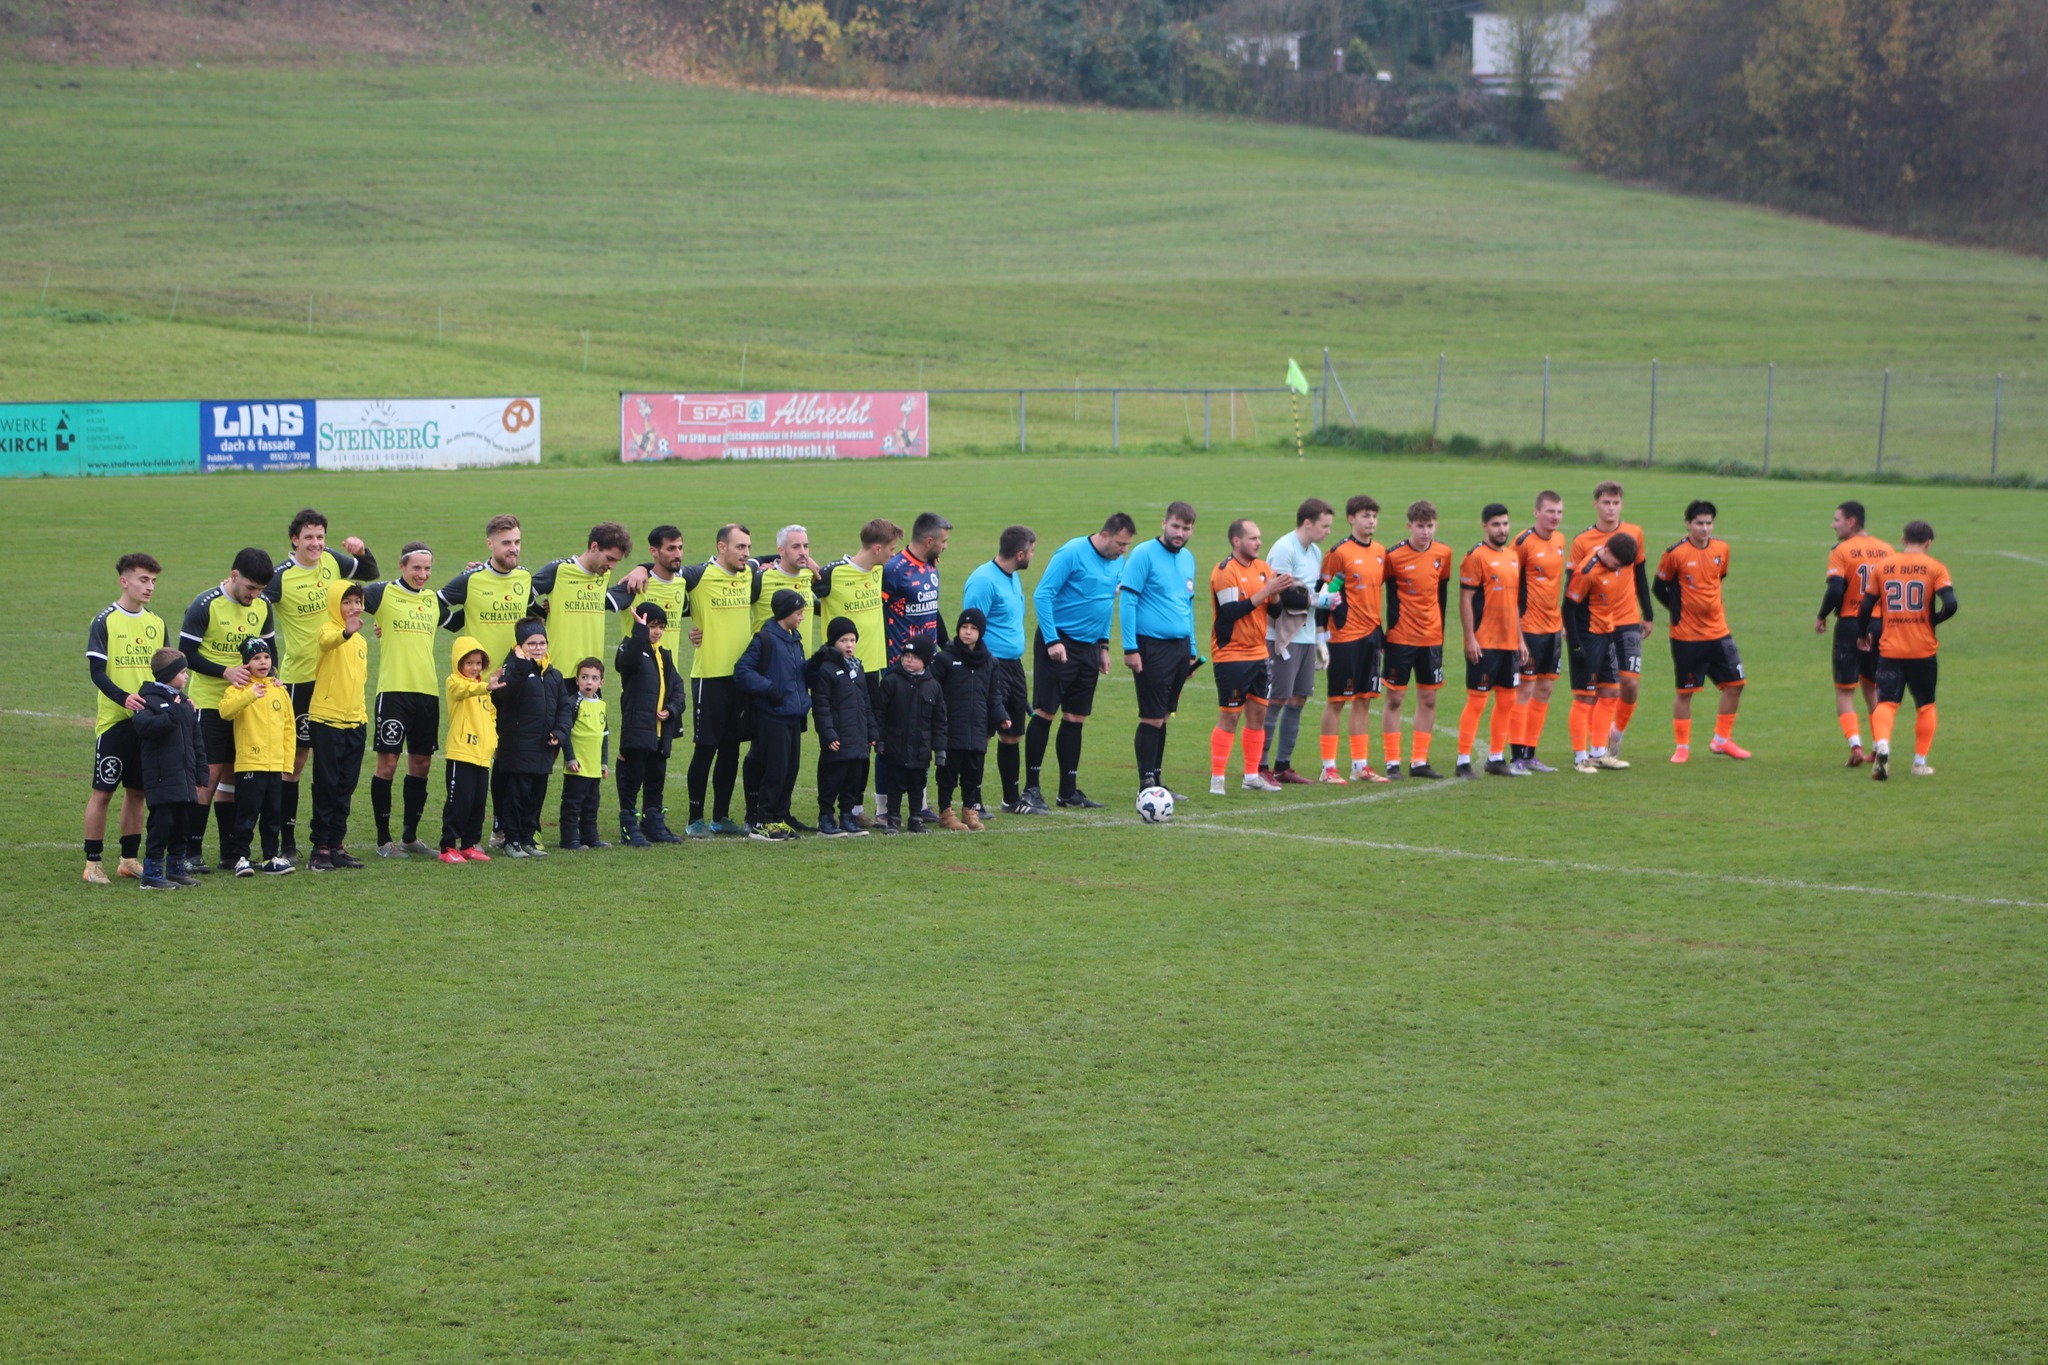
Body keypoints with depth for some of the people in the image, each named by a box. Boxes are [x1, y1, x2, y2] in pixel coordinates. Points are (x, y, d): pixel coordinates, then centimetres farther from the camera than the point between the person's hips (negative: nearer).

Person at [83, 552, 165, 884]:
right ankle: (92, 863, 1)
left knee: (137, 791, 9)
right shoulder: (105, 621, -6)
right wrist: (124, 698, -27)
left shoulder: (156, 623, 10)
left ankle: (129, 859, 18)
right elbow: (96, 671, -12)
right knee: (103, 791, -3)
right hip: (114, 720, -5)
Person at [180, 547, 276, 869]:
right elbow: (187, 654, -12)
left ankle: (231, 851, 13)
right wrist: (226, 672, -21)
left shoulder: (263, 606, 4)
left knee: (232, 774, 9)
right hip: (209, 702, -5)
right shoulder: (205, 606, -13)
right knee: (209, 774, -8)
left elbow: (269, 648, 15)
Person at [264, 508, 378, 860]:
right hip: (299, 678, -5)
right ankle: (287, 841, 7)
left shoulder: (331, 561, 3)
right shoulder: (281, 576, -14)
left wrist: (361, 551, -2)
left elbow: (369, 573, 20)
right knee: (296, 758, -1)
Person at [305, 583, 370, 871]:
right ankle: (320, 848, 0)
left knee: (345, 788, 9)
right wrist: (346, 633, -55)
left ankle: (336, 845, 16)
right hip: (326, 718, -7)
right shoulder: (329, 630, -8)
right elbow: (327, 641, -34)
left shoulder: (361, 641, 16)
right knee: (326, 785, -4)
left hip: (355, 721, 7)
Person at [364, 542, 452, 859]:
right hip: (394, 690, -5)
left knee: (421, 764, 9)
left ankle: (410, 836, 21)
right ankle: (384, 839, 5)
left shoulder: (434, 600, 14)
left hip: (428, 691, 5)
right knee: (387, 762, -3)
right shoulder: (383, 592, -2)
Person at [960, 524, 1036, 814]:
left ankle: (1012, 799, 23)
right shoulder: (983, 581, -16)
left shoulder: (1013, 578, 14)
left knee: (1012, 734, 14)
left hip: (1013, 665, 9)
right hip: (991, 667, -9)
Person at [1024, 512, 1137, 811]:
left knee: (1075, 718, 9)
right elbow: (1042, 595, -16)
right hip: (1059, 644, -7)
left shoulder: (1115, 563, 9)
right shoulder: (1072, 554, -14)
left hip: (1088, 648, 7)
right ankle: (1031, 788, -2)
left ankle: (1069, 791, 14)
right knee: (1045, 713, -6)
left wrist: (1103, 644, 17)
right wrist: (1052, 641, -19)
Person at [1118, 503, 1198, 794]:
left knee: (1163, 716, 11)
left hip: (1180, 647, 7)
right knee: (1152, 717, -7)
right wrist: (1130, 648, -16)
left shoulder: (1187, 558, 13)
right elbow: (1127, 601, -12)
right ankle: (1147, 782, -2)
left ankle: (1157, 779, 17)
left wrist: (1192, 650, 20)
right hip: (1152, 647, -7)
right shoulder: (1144, 554, -9)